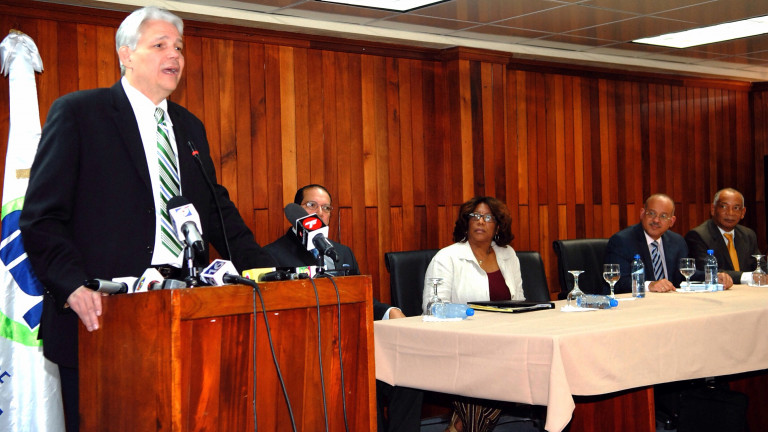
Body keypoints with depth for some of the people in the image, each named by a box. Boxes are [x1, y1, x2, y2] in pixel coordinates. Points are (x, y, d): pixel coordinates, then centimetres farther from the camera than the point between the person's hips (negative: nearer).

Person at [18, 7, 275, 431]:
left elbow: (217, 209, 20)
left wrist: (266, 270, 6)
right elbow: (41, 217, -6)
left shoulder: (190, 126, 18)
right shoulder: (77, 112, 0)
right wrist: (72, 286, -21)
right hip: (102, 316, -5)